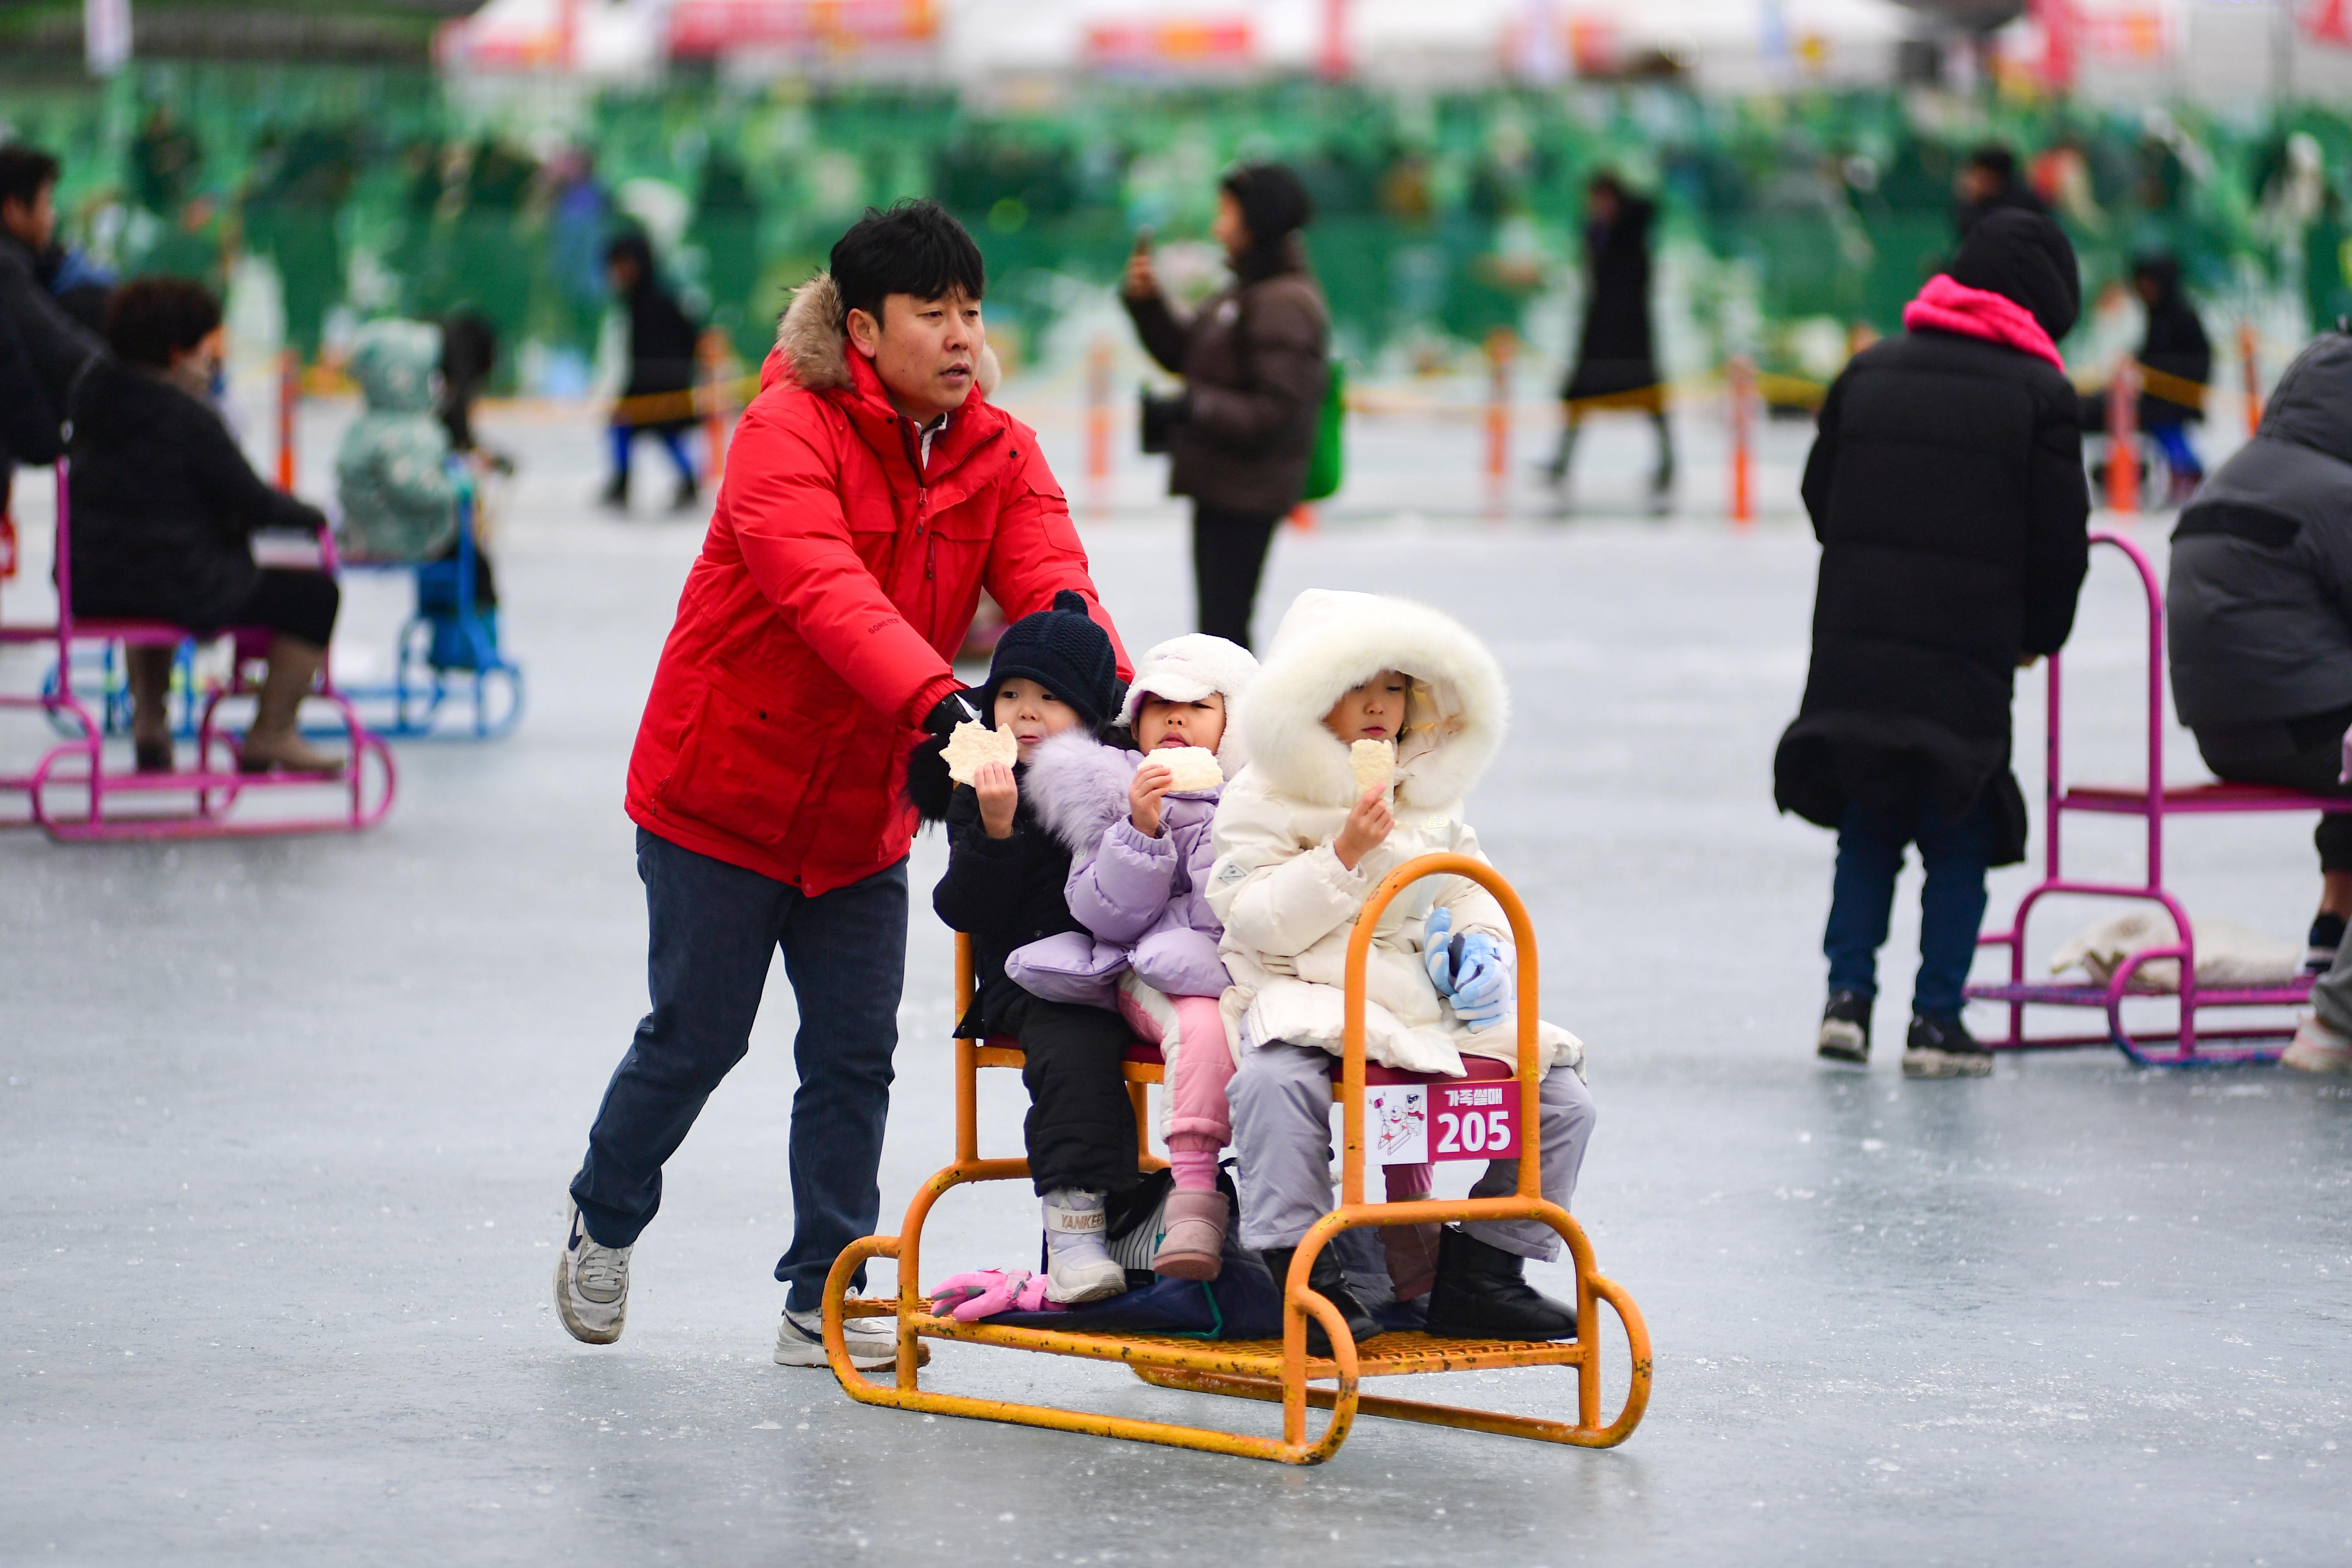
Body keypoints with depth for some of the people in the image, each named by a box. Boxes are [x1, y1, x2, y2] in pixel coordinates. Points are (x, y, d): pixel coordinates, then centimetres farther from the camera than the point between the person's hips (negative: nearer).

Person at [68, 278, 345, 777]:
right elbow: (251, 502, -12)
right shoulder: (189, 417, -17)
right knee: (314, 595, 6)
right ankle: (270, 736, 14)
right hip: (183, 593, -8)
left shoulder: (94, 400, 5)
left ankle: (149, 723, 40)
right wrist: (312, 516, 7)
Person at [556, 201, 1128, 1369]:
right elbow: (828, 593, -37)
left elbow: (1052, 584, -19)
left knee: (855, 1052, 3)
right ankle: (603, 1221, 31)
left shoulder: (1001, 457, -3)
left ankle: (824, 1300, 13)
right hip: (721, 791, -5)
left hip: (864, 812, 5)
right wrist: (935, 702, -53)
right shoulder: (787, 433, -22)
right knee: (696, 1038, 5)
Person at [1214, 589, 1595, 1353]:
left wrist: (1485, 945, 0)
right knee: (1275, 1080, -40)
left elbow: (1471, 889, 22)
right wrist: (1343, 854, -20)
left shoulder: (1431, 800, 16)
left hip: (1425, 1003, 5)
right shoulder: (1262, 801, -2)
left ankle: (1480, 1271, 3)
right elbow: (1262, 924, -11)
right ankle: (1303, 1268, -31)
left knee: (1561, 1095, -7)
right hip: (1306, 997, -5)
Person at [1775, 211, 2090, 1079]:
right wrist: (2040, 635, 14)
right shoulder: (2039, 393, -4)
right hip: (1968, 651, -4)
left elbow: (1820, 496, 14)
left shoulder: (1870, 370, 9)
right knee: (1959, 840, 5)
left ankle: (1847, 993, 6)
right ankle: (1936, 1020, 2)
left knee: (1867, 829, 15)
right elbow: (2059, 540, -2)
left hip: (1854, 646, 4)